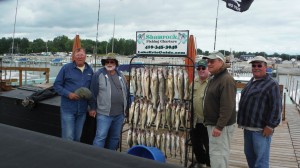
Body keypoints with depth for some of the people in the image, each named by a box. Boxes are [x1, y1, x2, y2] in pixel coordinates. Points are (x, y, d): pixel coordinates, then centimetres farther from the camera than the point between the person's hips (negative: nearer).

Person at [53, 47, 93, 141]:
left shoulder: (89, 70, 7)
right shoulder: (66, 68, -4)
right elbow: (56, 85, -2)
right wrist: (68, 94, -16)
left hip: (82, 110, 4)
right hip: (68, 109, -3)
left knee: (77, 138, 15)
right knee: (68, 138, -1)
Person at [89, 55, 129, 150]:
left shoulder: (121, 76, 11)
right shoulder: (98, 75, -5)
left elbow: (126, 92, 18)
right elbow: (93, 93, -5)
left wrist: (126, 108, 17)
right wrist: (93, 108, -5)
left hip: (120, 113, 6)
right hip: (104, 113, -5)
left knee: (115, 137, 15)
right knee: (101, 137, -6)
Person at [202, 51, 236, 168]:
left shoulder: (226, 80, -18)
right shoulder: (212, 78, 15)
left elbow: (227, 107, -24)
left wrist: (219, 126, -25)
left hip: (221, 125, -10)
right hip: (212, 123, 10)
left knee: (217, 154, -4)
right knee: (217, 153, 18)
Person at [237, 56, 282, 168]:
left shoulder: (272, 84, -9)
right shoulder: (251, 82, 16)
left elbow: (276, 108, -16)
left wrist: (270, 126, -18)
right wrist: (241, 121, 21)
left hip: (261, 129, -8)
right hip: (248, 126, 8)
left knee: (261, 159, -1)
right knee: (249, 154, 18)